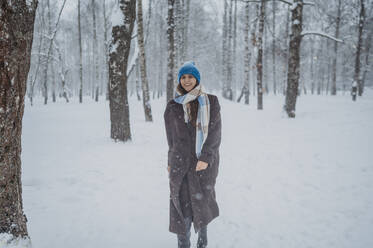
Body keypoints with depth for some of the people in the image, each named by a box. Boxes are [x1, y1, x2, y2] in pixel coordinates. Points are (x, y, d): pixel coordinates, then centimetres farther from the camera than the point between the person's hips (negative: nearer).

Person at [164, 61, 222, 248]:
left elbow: (215, 133, -5)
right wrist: (171, 162, 10)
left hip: (205, 160, -1)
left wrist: (205, 158, -15)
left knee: (202, 199, 5)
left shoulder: (211, 102, 1)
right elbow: (171, 138, 12)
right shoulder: (172, 107, 7)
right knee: (181, 203, 0)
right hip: (180, 162, 1)